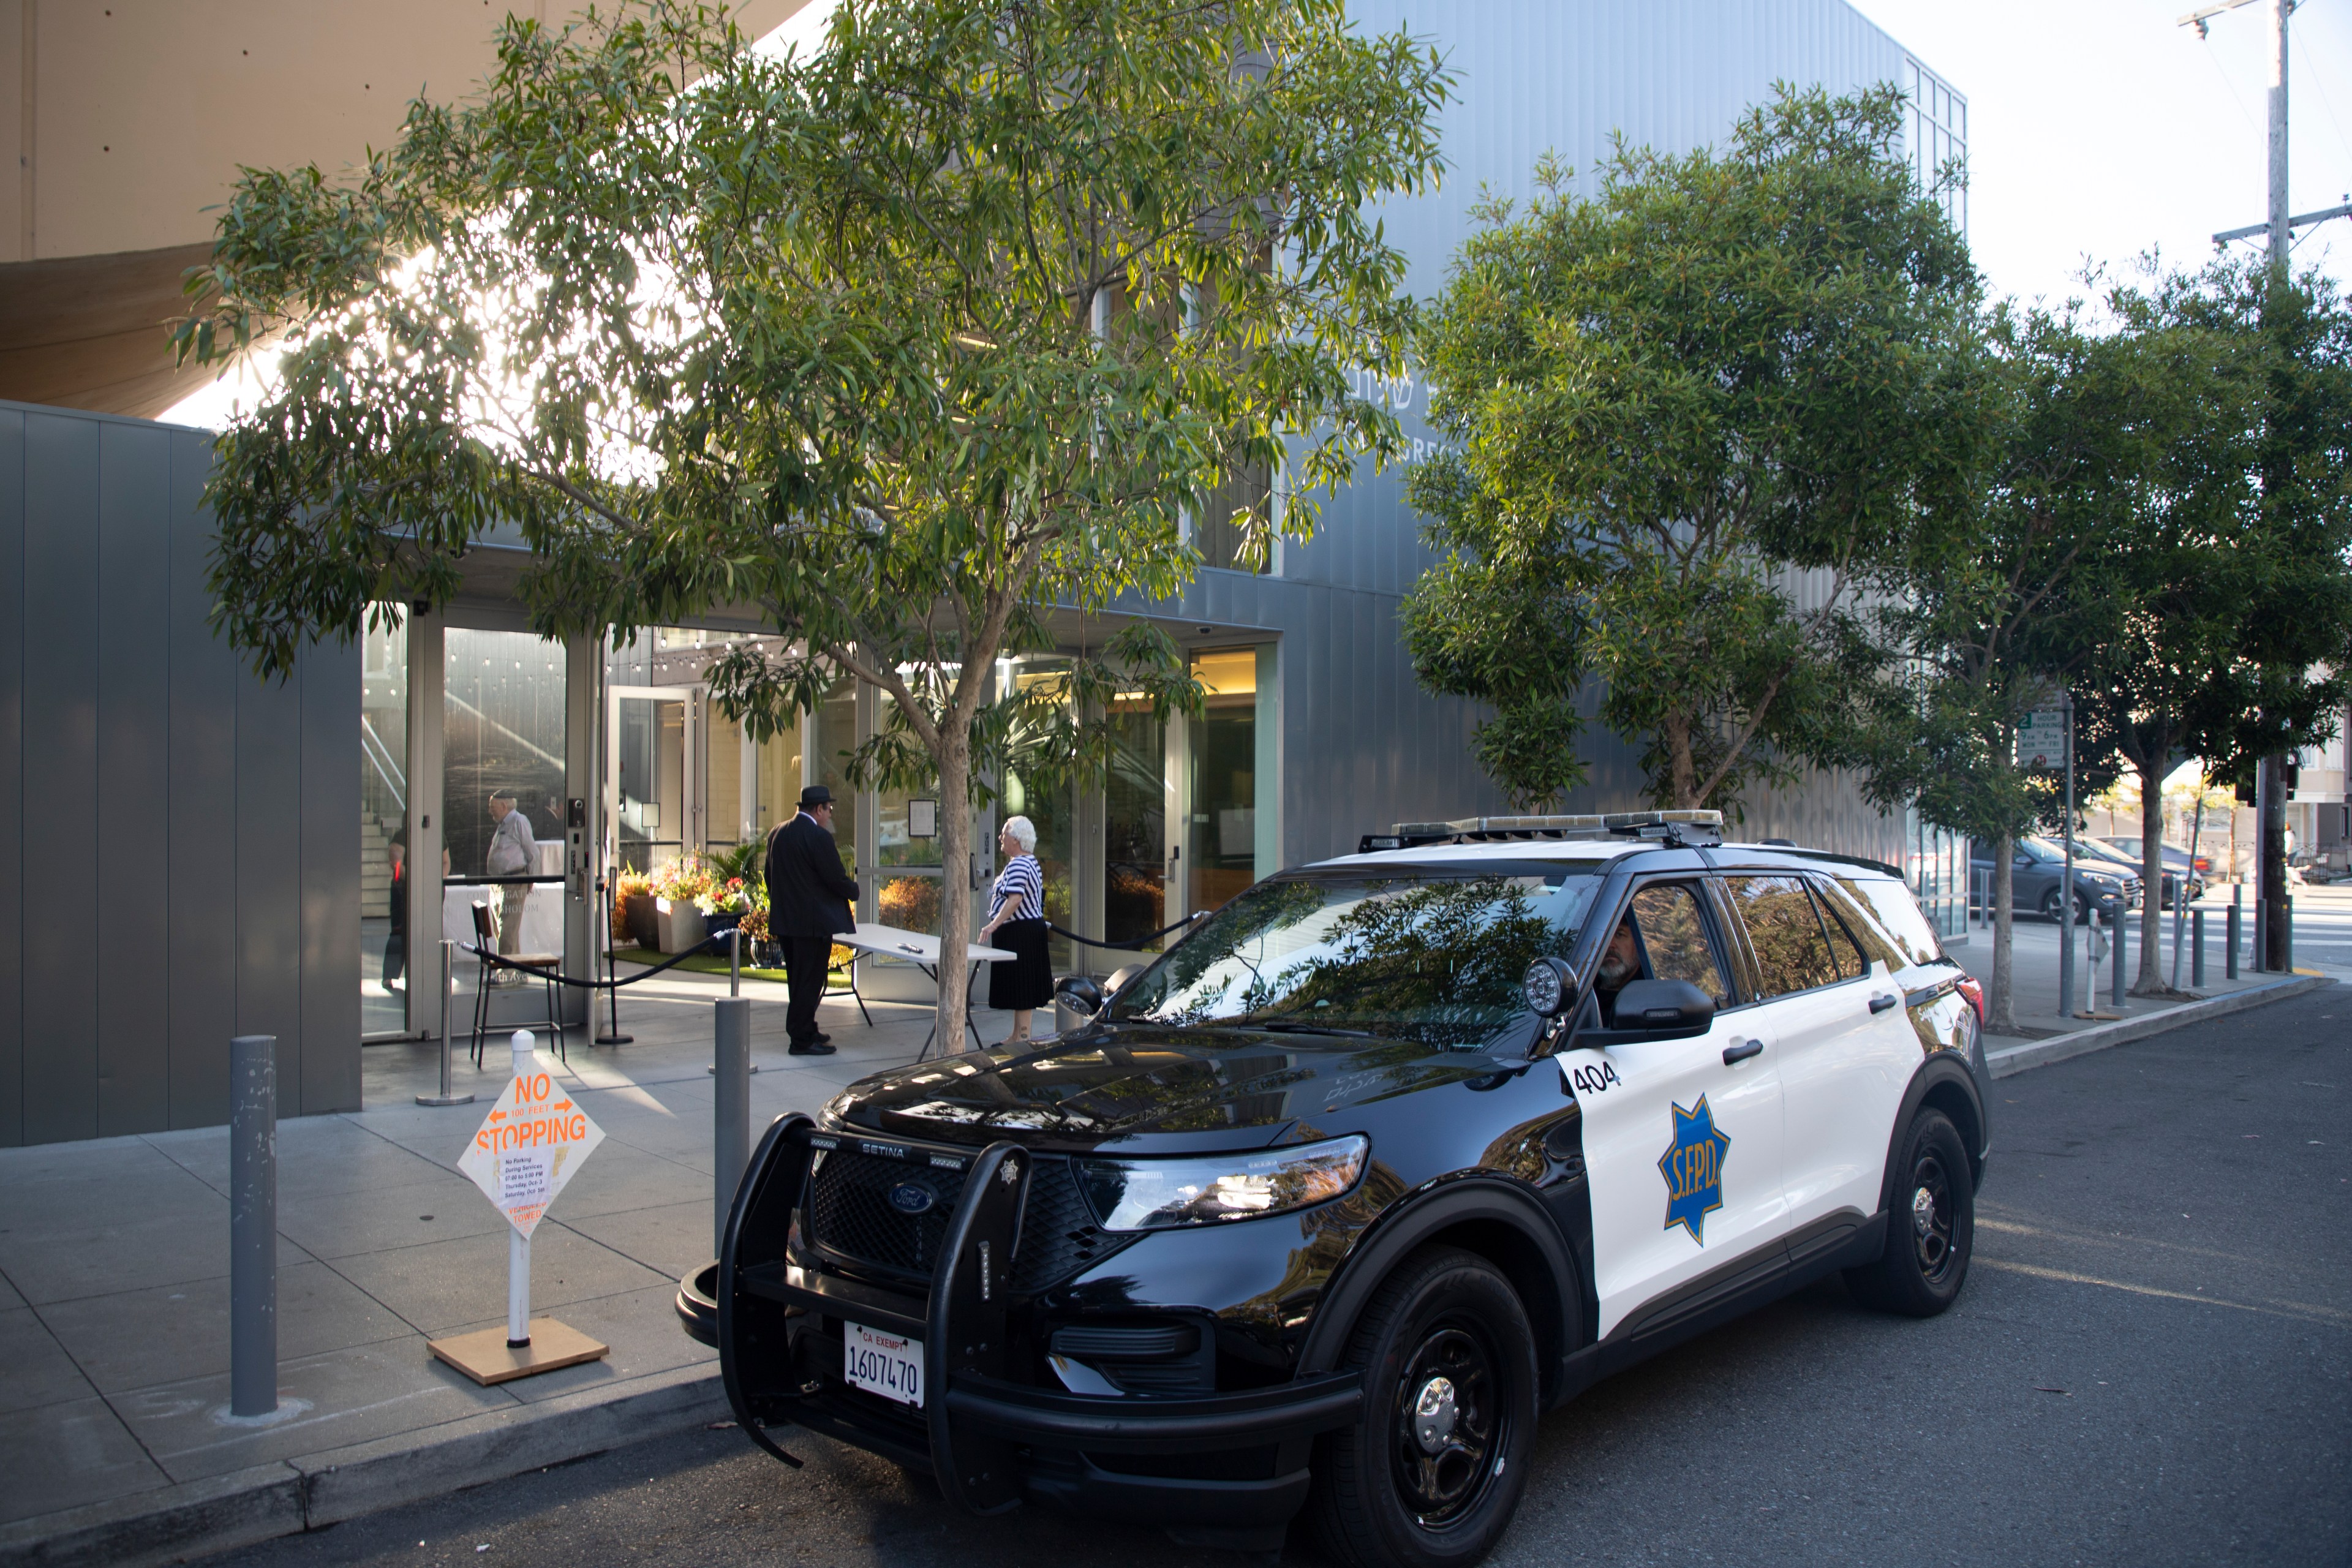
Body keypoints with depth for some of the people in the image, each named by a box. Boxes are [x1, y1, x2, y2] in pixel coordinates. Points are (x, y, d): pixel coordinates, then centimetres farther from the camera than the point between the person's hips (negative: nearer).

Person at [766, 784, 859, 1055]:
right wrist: (854, 890, 3)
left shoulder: (777, 834, 10)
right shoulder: (818, 836, -16)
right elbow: (836, 879, -16)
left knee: (798, 980, 17)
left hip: (786, 921, 9)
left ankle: (806, 1032, 27)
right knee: (810, 981, -2)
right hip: (813, 921, -9)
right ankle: (802, 1040, 1)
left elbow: (770, 878, 16)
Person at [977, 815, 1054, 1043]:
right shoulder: (1030, 862, 15)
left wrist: (993, 925, -36)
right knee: (1020, 985, 14)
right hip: (1032, 927, 11)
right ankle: (1017, 1035, 21)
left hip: (1020, 932, -11)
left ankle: (1023, 1036, -2)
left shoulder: (1018, 865, -19)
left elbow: (1015, 899, -32)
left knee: (1020, 985, -6)